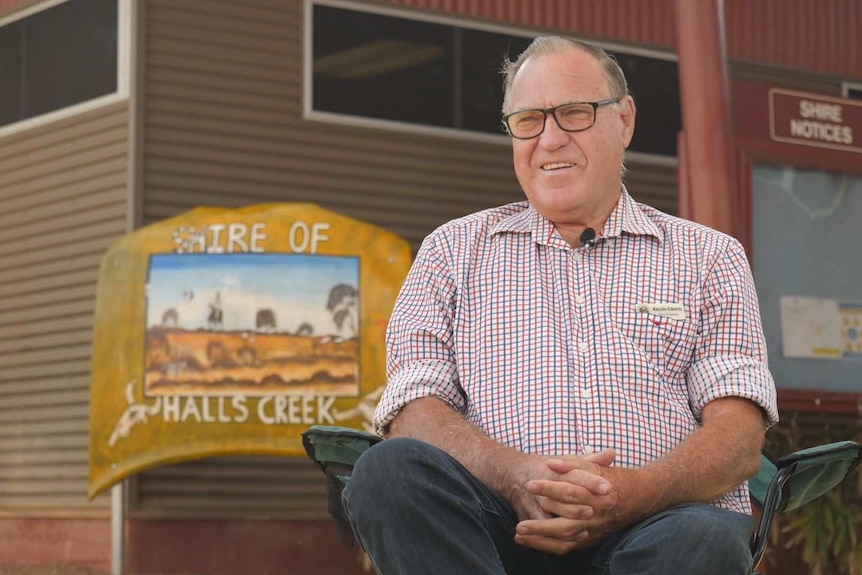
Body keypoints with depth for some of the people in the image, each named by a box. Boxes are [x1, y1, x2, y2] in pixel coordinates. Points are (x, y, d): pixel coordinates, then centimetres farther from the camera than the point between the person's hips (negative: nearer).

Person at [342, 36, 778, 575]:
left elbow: (739, 434, 4)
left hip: (656, 521, -1)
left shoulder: (709, 258, 17)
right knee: (389, 468, -31)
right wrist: (517, 477, -15)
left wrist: (635, 493, -18)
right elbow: (413, 413, 7)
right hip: (500, 527, 2)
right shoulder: (453, 252, 21)